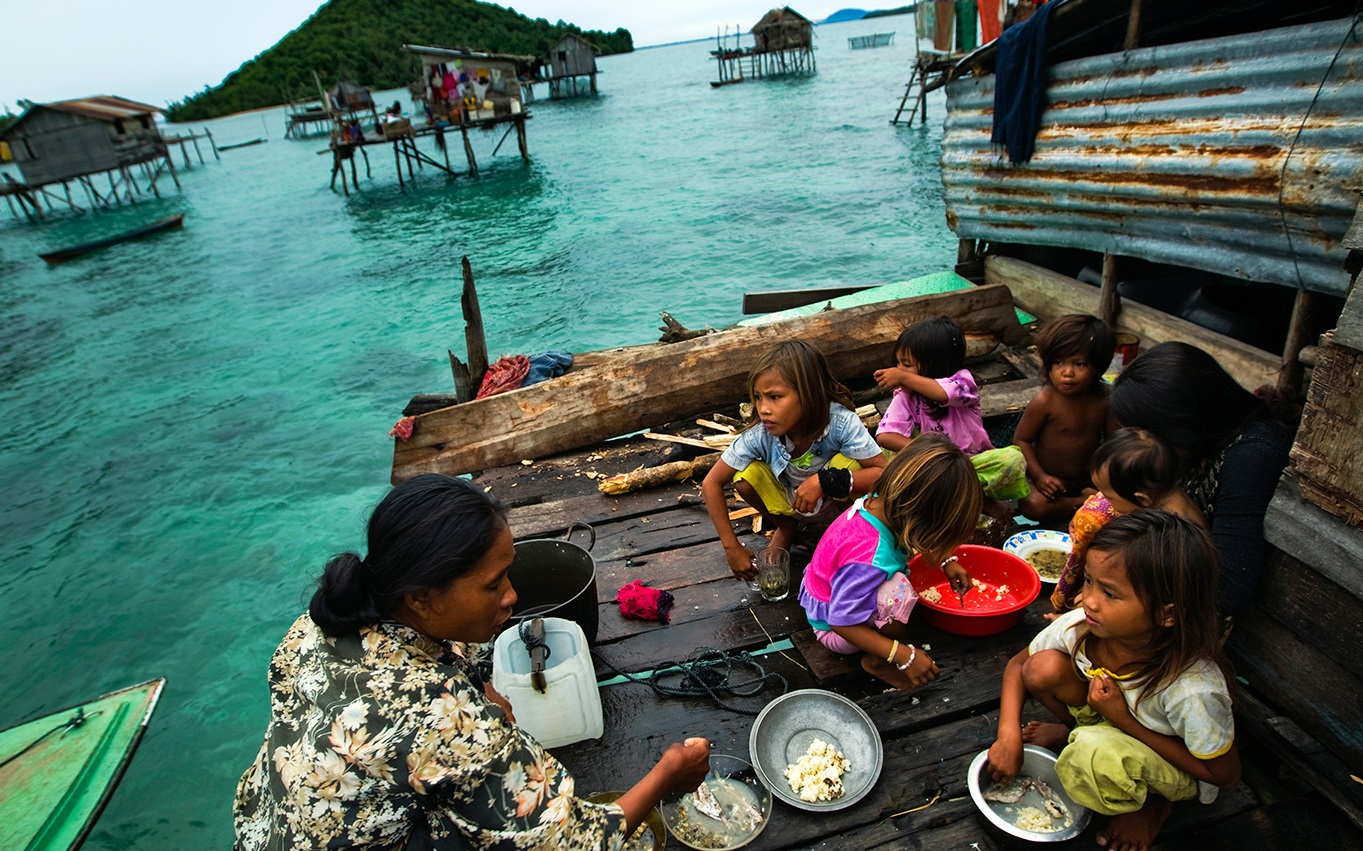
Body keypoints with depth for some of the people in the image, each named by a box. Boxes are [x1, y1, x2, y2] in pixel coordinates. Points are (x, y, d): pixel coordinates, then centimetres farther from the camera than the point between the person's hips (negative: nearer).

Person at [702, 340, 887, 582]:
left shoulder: (841, 422, -33)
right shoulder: (759, 435, -28)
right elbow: (711, 483, -20)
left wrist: (825, 481, -43)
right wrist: (732, 548, -22)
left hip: (836, 500, -1)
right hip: (789, 503, 2)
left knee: (848, 463, -32)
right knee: (746, 476, -26)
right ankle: (785, 528, 6)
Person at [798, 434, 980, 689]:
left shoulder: (880, 503, -16)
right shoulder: (870, 559, -40)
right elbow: (841, 623, -31)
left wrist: (946, 560, 0)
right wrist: (906, 656, -27)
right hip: (833, 629, -9)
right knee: (898, 590, -33)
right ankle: (876, 662, -4)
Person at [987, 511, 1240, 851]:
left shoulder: (1193, 689, -35)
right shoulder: (1081, 625, -26)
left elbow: (1225, 775, -19)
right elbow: (1018, 664, -8)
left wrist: (1125, 721, -29)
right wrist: (1009, 735, -21)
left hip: (1176, 768, -3)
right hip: (1109, 716, 4)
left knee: (1093, 752, -36)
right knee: (1043, 668, -25)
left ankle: (1151, 802, -1)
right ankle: (1076, 731, 7)